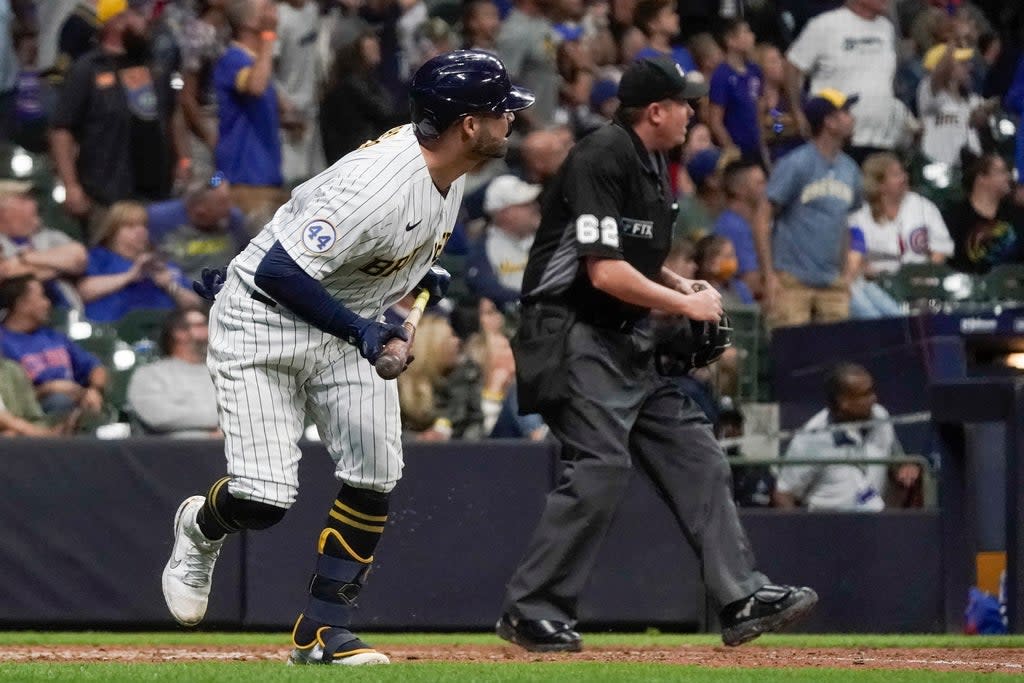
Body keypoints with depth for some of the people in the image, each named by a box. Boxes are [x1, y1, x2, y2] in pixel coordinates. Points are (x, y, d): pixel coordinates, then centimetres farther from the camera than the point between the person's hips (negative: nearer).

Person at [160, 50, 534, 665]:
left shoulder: (448, 161, -5)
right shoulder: (379, 186, -33)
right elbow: (278, 273, -32)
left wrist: (420, 273, 3)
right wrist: (358, 331, -28)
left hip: (350, 323, 8)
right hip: (263, 320, -8)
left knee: (375, 477, -5)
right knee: (262, 502, -12)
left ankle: (323, 629, 5)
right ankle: (201, 527, 24)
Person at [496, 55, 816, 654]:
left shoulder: (654, 166, 13)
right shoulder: (601, 159, -17)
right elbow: (604, 272, -23)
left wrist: (680, 286, 6)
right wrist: (684, 304, -14)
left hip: (630, 340, 10)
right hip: (575, 334, -10)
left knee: (697, 457, 4)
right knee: (602, 465, -18)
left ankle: (743, 600, 4)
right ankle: (532, 613, -11)